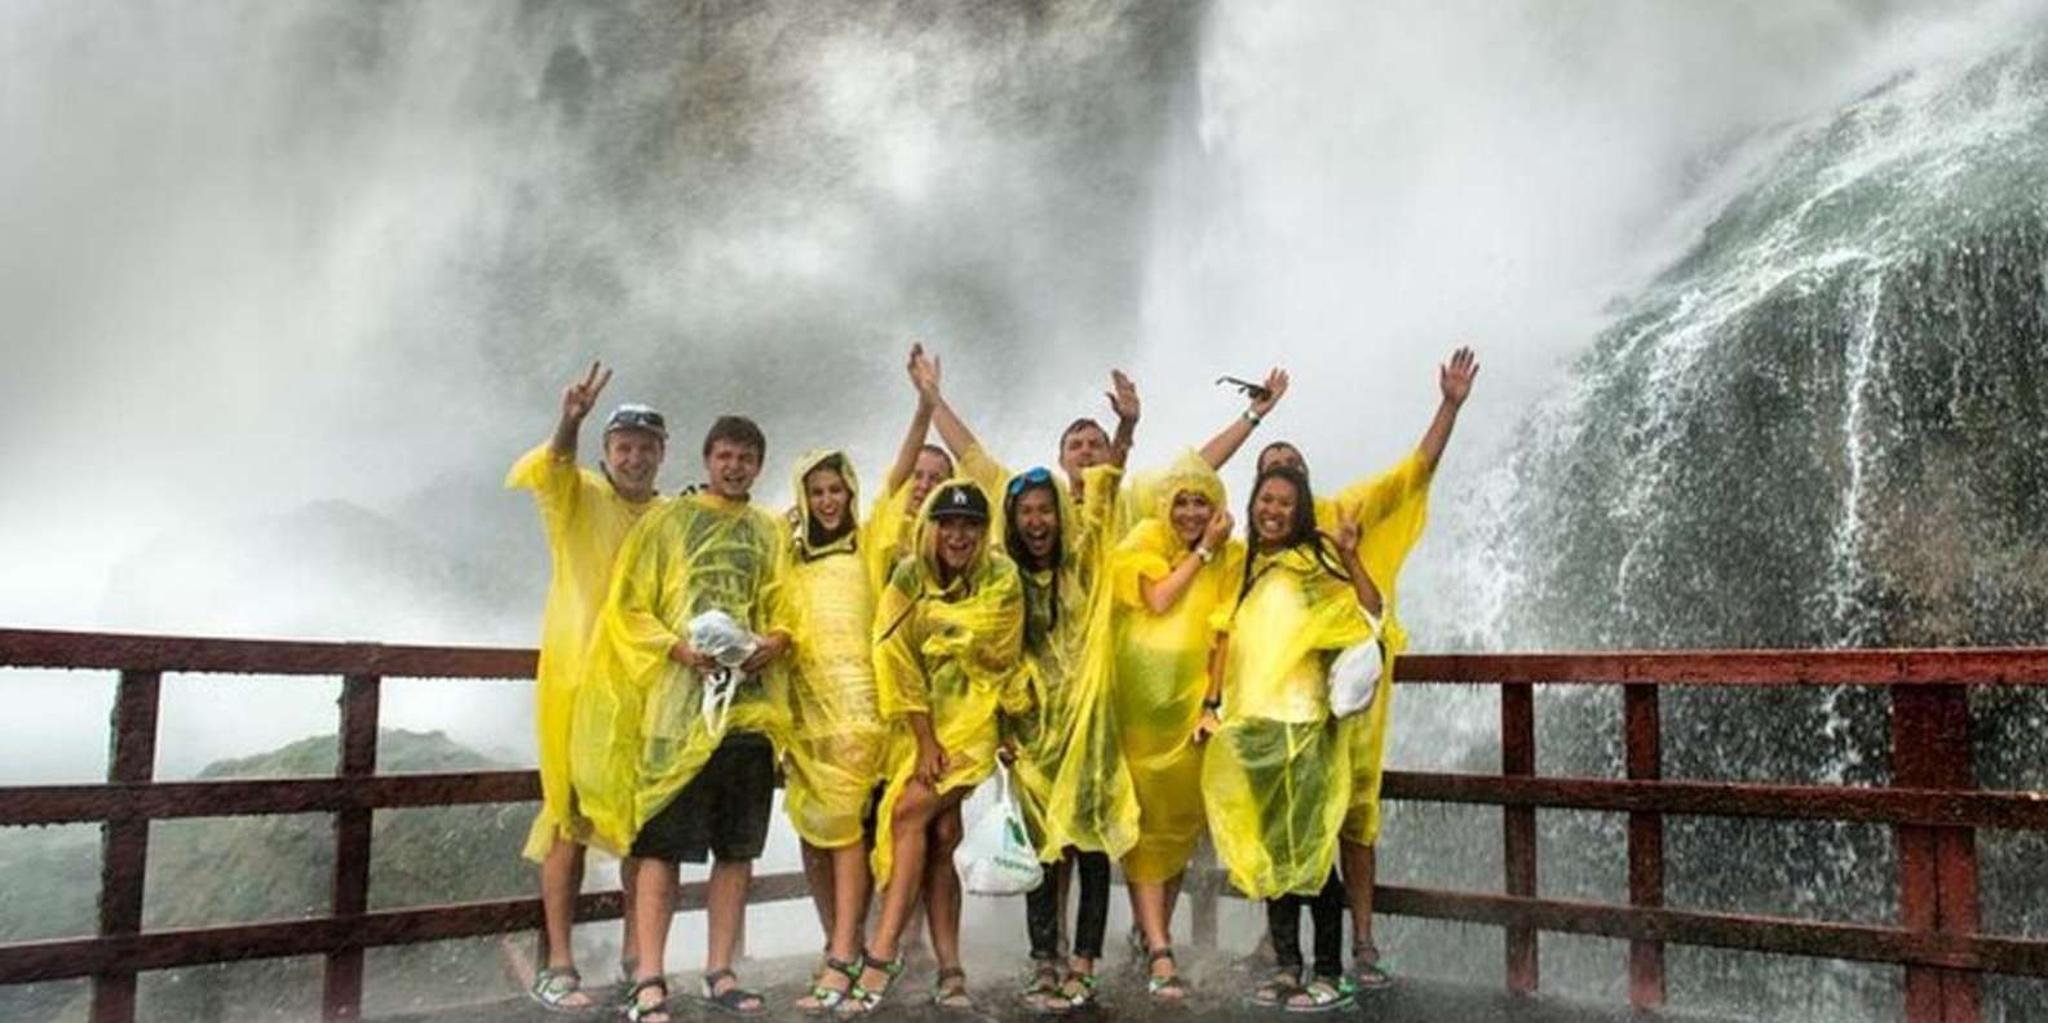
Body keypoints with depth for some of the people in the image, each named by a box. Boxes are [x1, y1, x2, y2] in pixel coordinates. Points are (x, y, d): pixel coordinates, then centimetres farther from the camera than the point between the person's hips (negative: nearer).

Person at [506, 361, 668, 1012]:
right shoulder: (577, 493, 2)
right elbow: (545, 471, -20)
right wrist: (568, 425, -41)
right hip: (577, 675, -4)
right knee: (570, 814, -2)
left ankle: (637, 956, 16)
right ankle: (556, 964, 3)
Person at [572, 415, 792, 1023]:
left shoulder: (771, 532, 15)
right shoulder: (667, 521, 6)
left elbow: (785, 607, 14)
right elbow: (628, 608, 2)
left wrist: (777, 640, -8)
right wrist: (676, 646, -14)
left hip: (750, 704, 4)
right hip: (679, 703, -3)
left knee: (738, 846, 7)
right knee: (662, 843, -4)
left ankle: (719, 973, 18)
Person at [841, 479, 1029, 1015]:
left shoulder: (1001, 580, -7)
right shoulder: (909, 577, -5)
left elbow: (997, 656, -9)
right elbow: (899, 660, -9)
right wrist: (925, 742, -13)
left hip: (973, 716, -2)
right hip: (920, 720, 2)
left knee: (909, 813, -17)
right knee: (939, 835, -4)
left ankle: (883, 953, -12)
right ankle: (949, 970, 3)